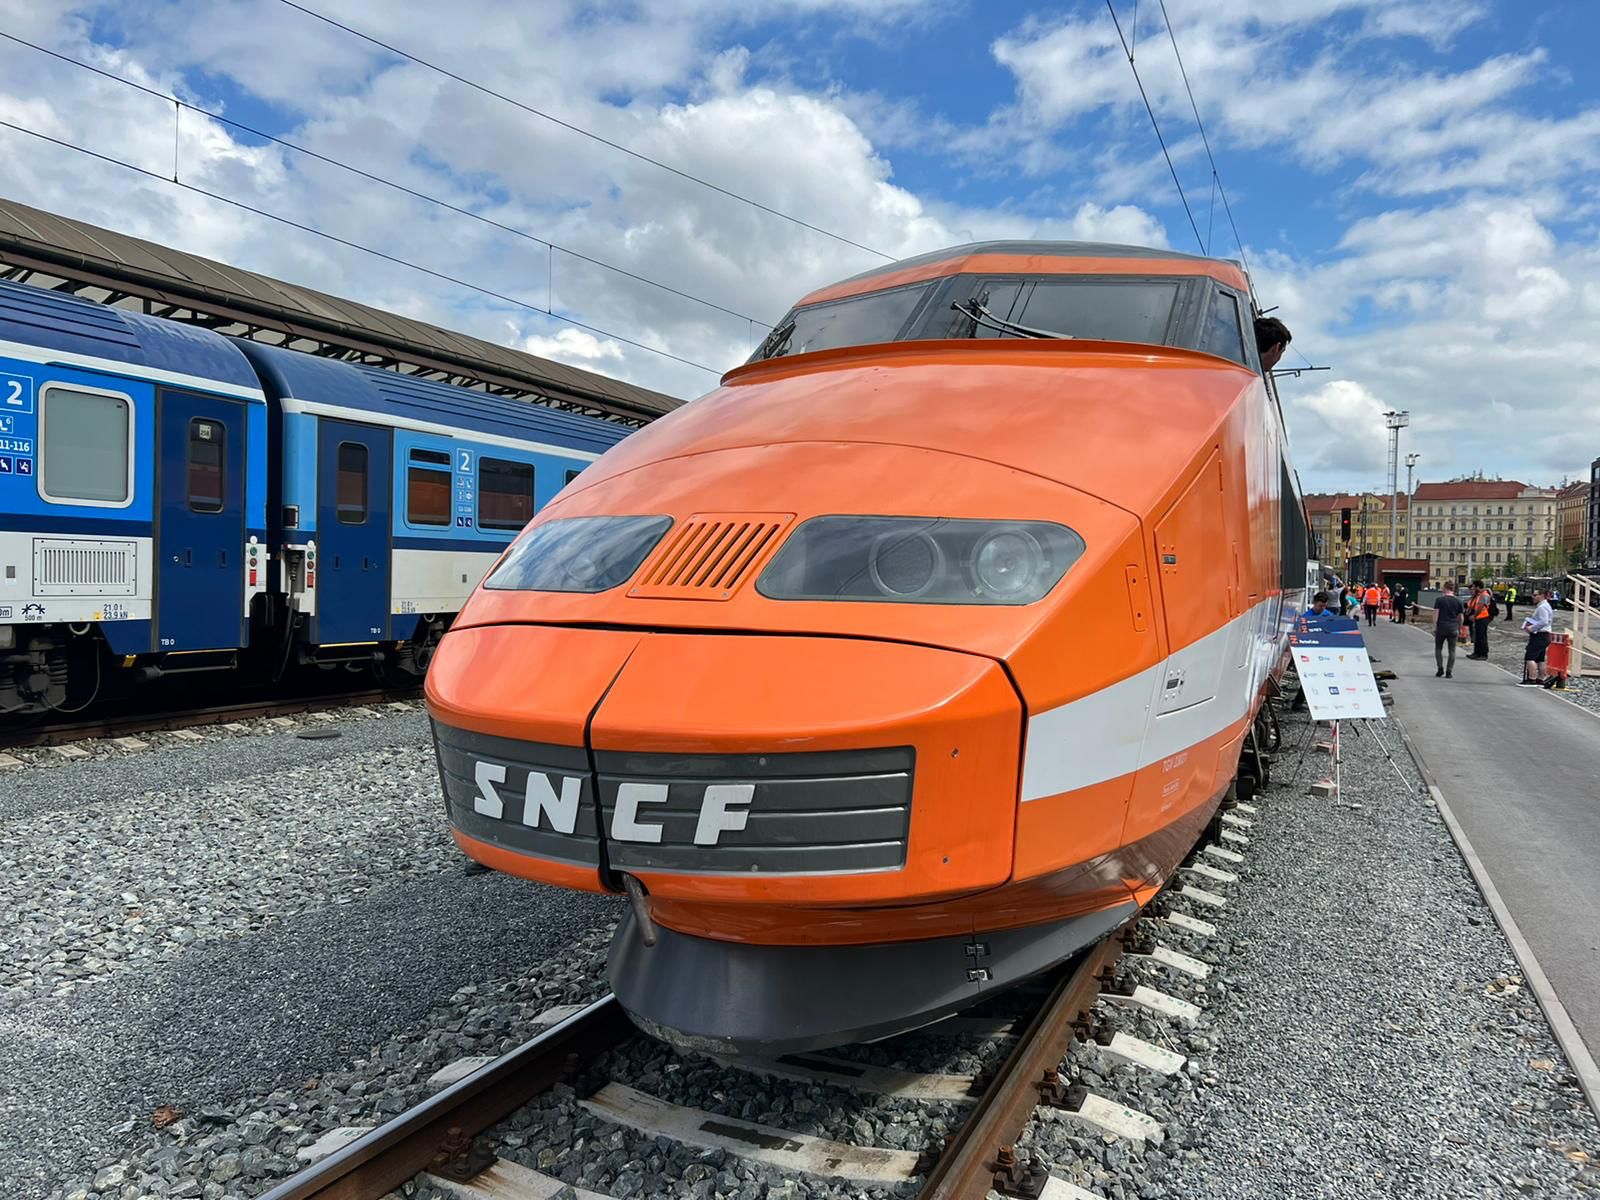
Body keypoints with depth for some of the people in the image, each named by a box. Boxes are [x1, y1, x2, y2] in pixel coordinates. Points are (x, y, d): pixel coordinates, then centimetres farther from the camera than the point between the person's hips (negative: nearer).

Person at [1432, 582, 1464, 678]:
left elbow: (1436, 614, -7)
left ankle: (1440, 668, 1)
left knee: (1438, 648, 12)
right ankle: (1448, 672, 1)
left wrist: (1434, 627, -4)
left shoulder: (1439, 600, -3)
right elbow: (1460, 617, 7)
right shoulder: (1458, 601, 4)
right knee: (1452, 651, 5)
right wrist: (1459, 629, 17)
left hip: (1441, 627, -2)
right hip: (1453, 628, 2)